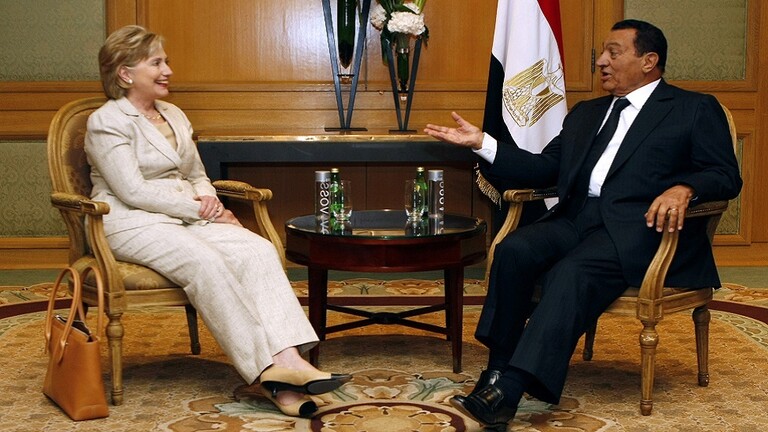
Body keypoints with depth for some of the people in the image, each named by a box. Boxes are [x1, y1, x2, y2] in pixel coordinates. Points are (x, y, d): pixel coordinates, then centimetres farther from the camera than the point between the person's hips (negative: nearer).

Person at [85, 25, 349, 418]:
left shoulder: (174, 116, 20)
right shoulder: (108, 122, -3)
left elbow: (198, 177, 24)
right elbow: (132, 191, -13)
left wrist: (208, 200, 0)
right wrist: (197, 208, -14)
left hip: (184, 219, 7)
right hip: (132, 224, -7)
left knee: (259, 250, -21)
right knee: (205, 261, -35)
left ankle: (287, 357, -37)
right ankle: (268, 371, -35)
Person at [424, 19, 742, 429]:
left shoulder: (695, 109, 11)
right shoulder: (585, 113, 28)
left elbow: (726, 176, 1)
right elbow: (544, 169, 22)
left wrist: (685, 188, -21)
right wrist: (481, 143, 11)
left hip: (640, 226, -6)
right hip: (577, 218, 6)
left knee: (572, 272, -33)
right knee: (514, 250, -25)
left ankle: (509, 392, -40)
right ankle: (497, 372, -22)